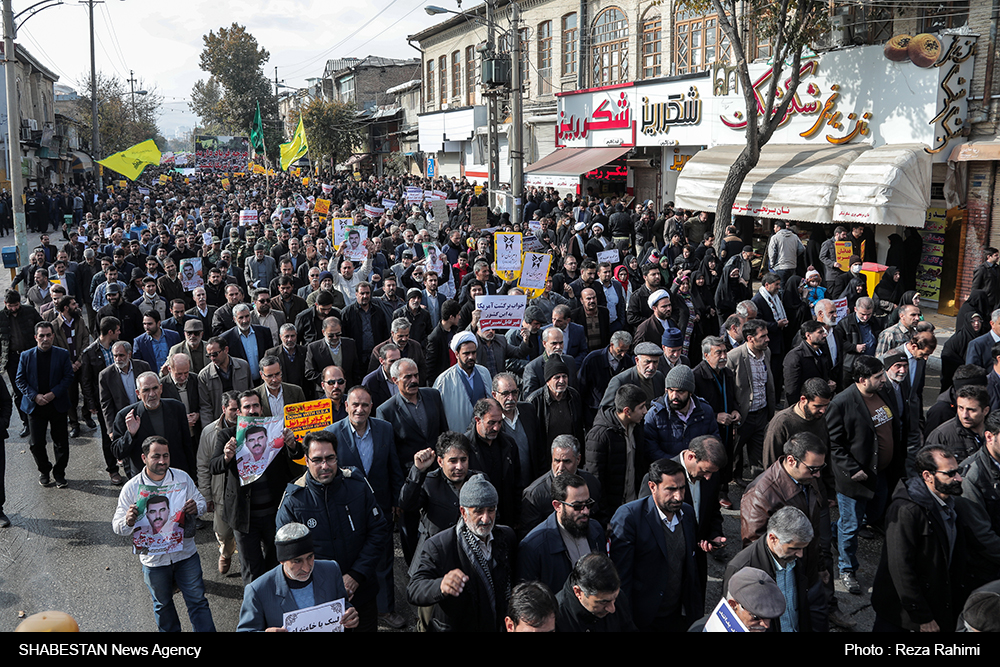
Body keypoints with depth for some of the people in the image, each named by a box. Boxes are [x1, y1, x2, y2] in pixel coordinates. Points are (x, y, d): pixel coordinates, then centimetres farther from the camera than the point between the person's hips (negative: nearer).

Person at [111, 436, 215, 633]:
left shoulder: (182, 478, -6)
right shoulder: (131, 488, -11)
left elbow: (201, 501, 3)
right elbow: (118, 526, -8)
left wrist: (196, 507, -22)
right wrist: (128, 521, -32)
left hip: (185, 553, 0)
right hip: (154, 560, 0)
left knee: (197, 601, 7)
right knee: (163, 603, 20)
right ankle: (171, 631, 43)